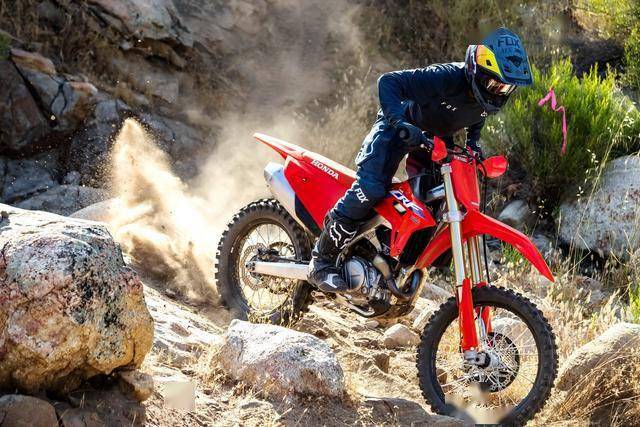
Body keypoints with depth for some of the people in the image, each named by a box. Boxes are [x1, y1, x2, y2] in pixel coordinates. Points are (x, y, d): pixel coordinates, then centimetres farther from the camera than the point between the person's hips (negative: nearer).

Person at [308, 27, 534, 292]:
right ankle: (322, 260, -17)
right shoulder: (446, 78, -35)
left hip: (436, 140, 8)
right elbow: (388, 82, -35)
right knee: (370, 190, -23)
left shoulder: (492, 94, -12)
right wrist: (401, 122, -47)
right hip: (398, 129, -8)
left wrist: (472, 143, 0)